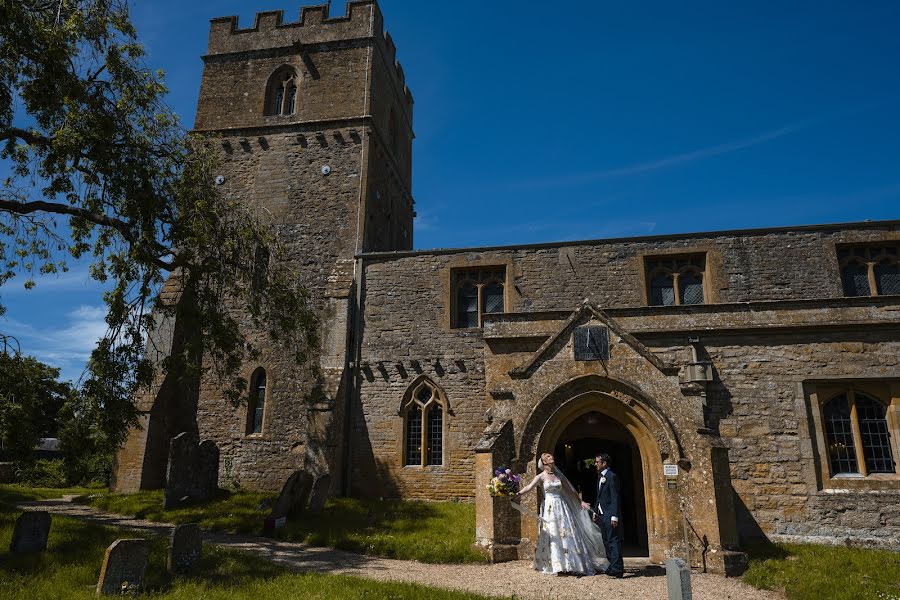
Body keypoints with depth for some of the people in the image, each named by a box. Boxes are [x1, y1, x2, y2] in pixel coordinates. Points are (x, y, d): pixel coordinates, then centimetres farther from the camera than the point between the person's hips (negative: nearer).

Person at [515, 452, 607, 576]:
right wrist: (517, 494, -32)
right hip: (550, 508, -4)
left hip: (562, 507, 4)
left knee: (566, 533, 3)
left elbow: (570, 490, 17)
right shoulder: (541, 476, -3)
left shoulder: (558, 475, 10)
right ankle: (557, 565, 5)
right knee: (553, 536, -2)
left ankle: (570, 563, 13)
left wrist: (580, 502, 15)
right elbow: (529, 487, -16)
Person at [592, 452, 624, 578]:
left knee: (613, 540, -8)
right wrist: (595, 511, 17)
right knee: (606, 541, 13)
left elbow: (615, 498, -17)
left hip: (609, 515, -9)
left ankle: (618, 568, -6)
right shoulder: (600, 477, 14)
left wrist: (615, 516, -20)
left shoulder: (612, 477, -13)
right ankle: (612, 565, 21)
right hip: (601, 514, 9)